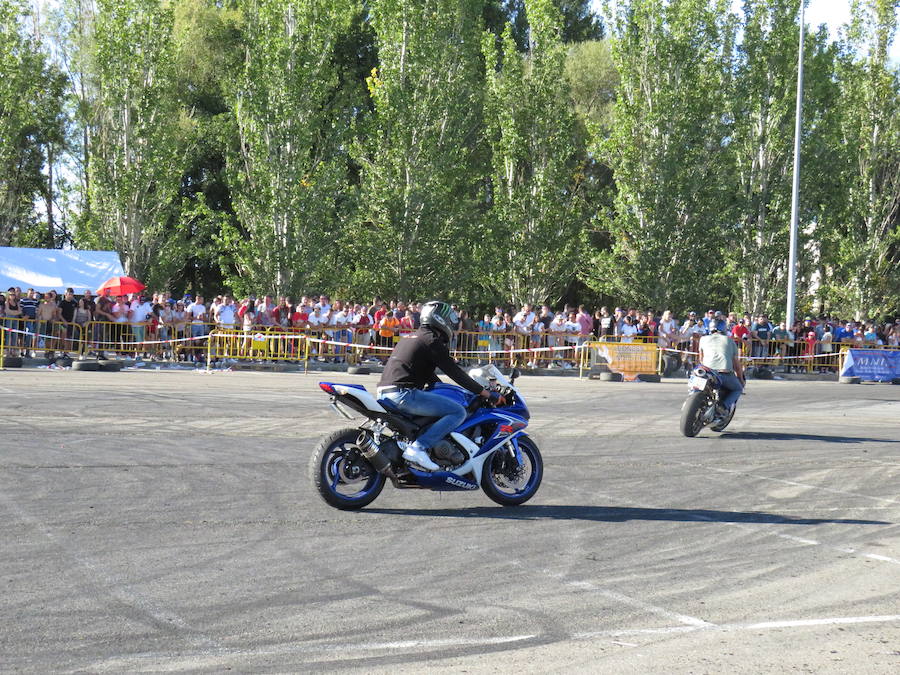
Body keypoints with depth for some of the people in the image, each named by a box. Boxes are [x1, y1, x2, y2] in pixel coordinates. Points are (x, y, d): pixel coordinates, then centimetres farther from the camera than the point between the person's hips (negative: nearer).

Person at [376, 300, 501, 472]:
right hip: (404, 394, -10)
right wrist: (487, 393, -4)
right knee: (458, 412, -11)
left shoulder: (408, 338, 25)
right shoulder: (432, 340, -4)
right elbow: (454, 372, -8)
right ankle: (418, 448, -21)